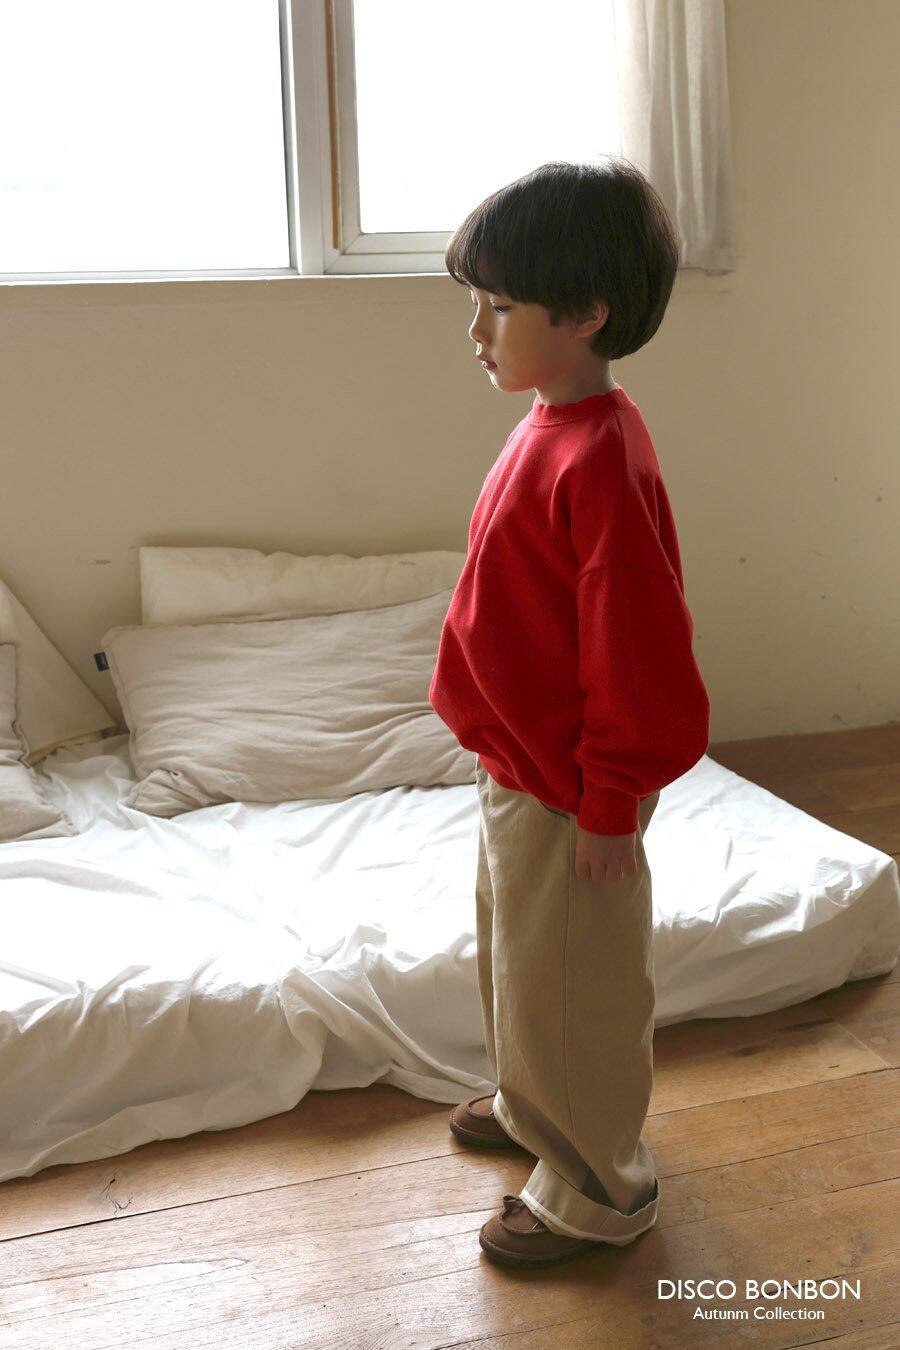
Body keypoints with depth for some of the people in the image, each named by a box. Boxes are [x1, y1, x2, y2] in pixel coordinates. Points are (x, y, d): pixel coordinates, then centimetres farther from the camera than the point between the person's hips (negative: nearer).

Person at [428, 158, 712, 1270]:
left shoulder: (598, 461, -28)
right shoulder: (548, 425, 3)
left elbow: (642, 656, -27)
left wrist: (607, 803, -19)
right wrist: (507, 762, 18)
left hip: (566, 795, -10)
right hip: (516, 769, 10)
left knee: (570, 988, 9)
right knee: (513, 958, 27)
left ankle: (598, 1190, 31)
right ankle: (530, 1106, 52)